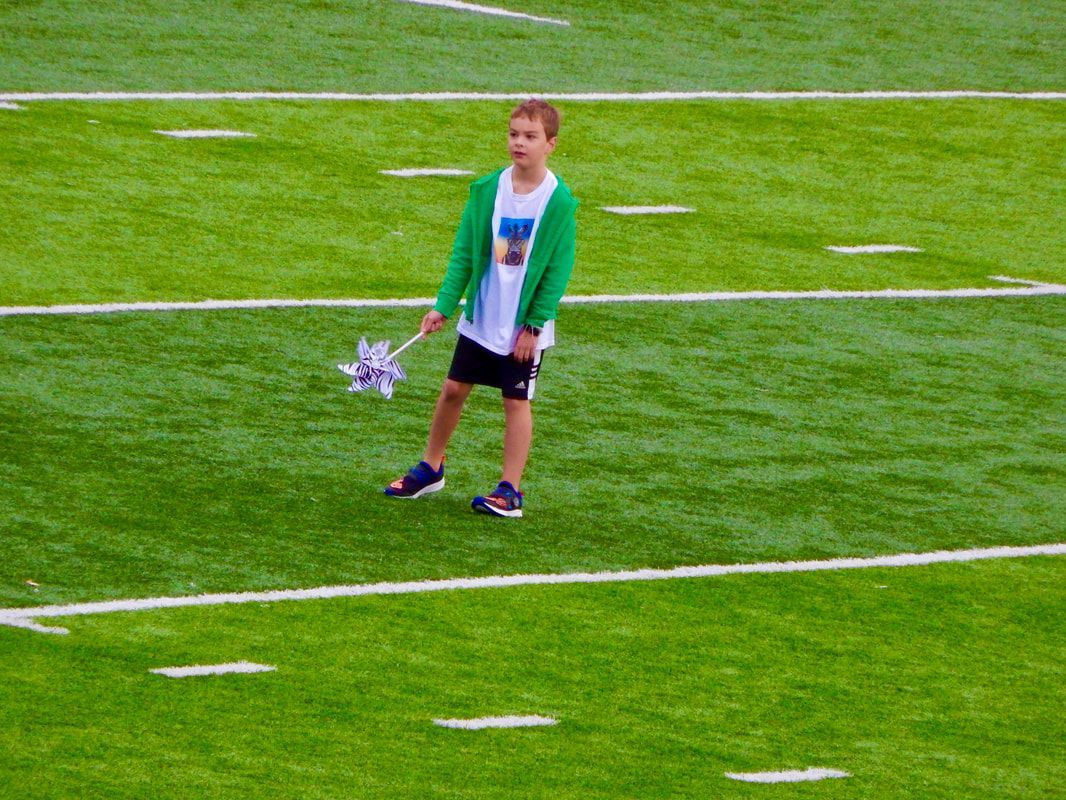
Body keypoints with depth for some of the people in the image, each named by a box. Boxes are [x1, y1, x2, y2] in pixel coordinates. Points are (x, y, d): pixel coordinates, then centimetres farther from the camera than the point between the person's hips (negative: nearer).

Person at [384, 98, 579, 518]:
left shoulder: (559, 201, -13)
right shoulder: (487, 190, -3)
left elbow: (558, 270, -10)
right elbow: (464, 252, 2)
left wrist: (533, 325, -12)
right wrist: (444, 306, -4)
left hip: (524, 326, -4)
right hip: (480, 318, 4)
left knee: (516, 401, 2)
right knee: (453, 389, 10)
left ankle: (510, 491, 8)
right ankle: (430, 468, 27)